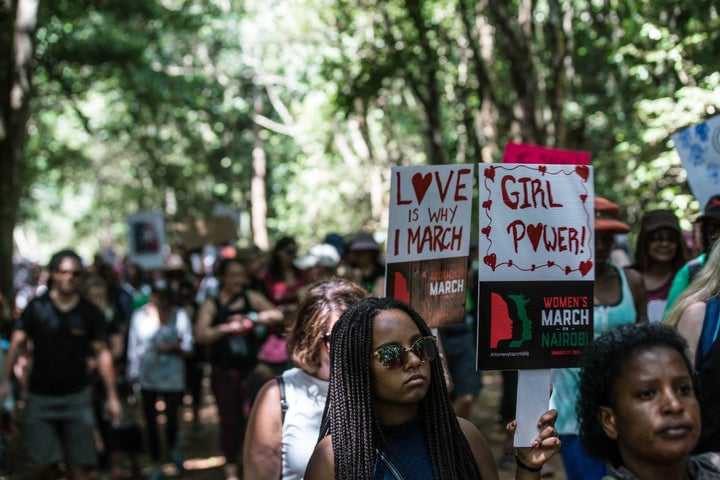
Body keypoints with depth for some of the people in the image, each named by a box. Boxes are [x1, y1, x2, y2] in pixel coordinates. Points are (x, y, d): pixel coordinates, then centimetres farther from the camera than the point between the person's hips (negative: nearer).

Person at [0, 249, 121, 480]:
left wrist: (112, 396, 2)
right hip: (40, 397, 0)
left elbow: (102, 353, 4)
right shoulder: (36, 307, -1)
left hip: (77, 396, 1)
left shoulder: (90, 313, 1)